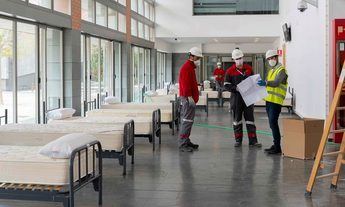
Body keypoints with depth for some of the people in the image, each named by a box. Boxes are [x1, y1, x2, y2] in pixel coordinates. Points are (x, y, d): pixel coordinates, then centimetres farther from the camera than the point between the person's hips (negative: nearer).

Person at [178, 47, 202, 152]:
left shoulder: (190, 67, 20)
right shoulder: (186, 68, -13)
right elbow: (186, 85, -21)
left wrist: (194, 97, 24)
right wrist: (189, 97, -24)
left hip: (190, 99, 11)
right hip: (188, 99, -11)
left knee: (187, 121, 14)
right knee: (187, 121, -10)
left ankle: (186, 141, 20)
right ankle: (182, 144, -9)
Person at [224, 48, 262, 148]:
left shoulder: (248, 68, 7)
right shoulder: (230, 71, -1)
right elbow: (226, 85, -3)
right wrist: (236, 88, -17)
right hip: (236, 98, -2)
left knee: (250, 118, 1)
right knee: (237, 119, 7)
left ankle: (253, 141, 3)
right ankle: (238, 140, 18)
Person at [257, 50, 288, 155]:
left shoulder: (281, 70, -8)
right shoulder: (271, 70, 20)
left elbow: (276, 83, -23)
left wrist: (266, 83, -37)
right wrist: (262, 83, 3)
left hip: (276, 101, -9)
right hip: (269, 100, 9)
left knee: (273, 123, -12)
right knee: (272, 124, 12)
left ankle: (277, 148, -10)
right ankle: (275, 145, 20)